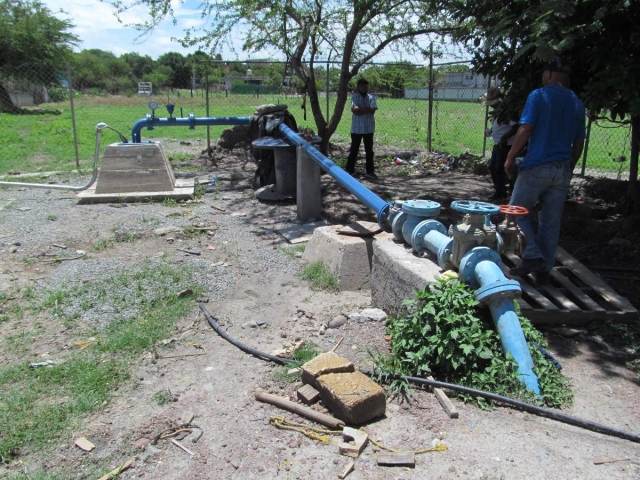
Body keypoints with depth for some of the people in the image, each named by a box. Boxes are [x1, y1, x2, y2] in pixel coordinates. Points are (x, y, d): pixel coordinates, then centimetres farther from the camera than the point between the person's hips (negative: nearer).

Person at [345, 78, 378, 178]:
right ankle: (349, 170, 12)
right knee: (354, 150, 5)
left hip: (369, 128, 2)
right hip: (356, 128, -2)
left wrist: (360, 109, -13)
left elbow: (373, 111, -11)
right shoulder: (354, 97, -1)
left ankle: (370, 171, 14)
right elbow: (354, 109, -17)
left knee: (369, 150, 7)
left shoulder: (371, 97, 3)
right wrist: (367, 109, -13)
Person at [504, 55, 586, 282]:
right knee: (551, 222, 9)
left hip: (537, 167, -5)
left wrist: (510, 158, -5)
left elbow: (525, 130, -13)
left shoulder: (539, 96, -5)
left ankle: (533, 256, -5)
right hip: (563, 170, 6)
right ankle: (544, 269, 14)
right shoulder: (577, 103, 13)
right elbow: (579, 143, 14)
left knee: (517, 212, 7)